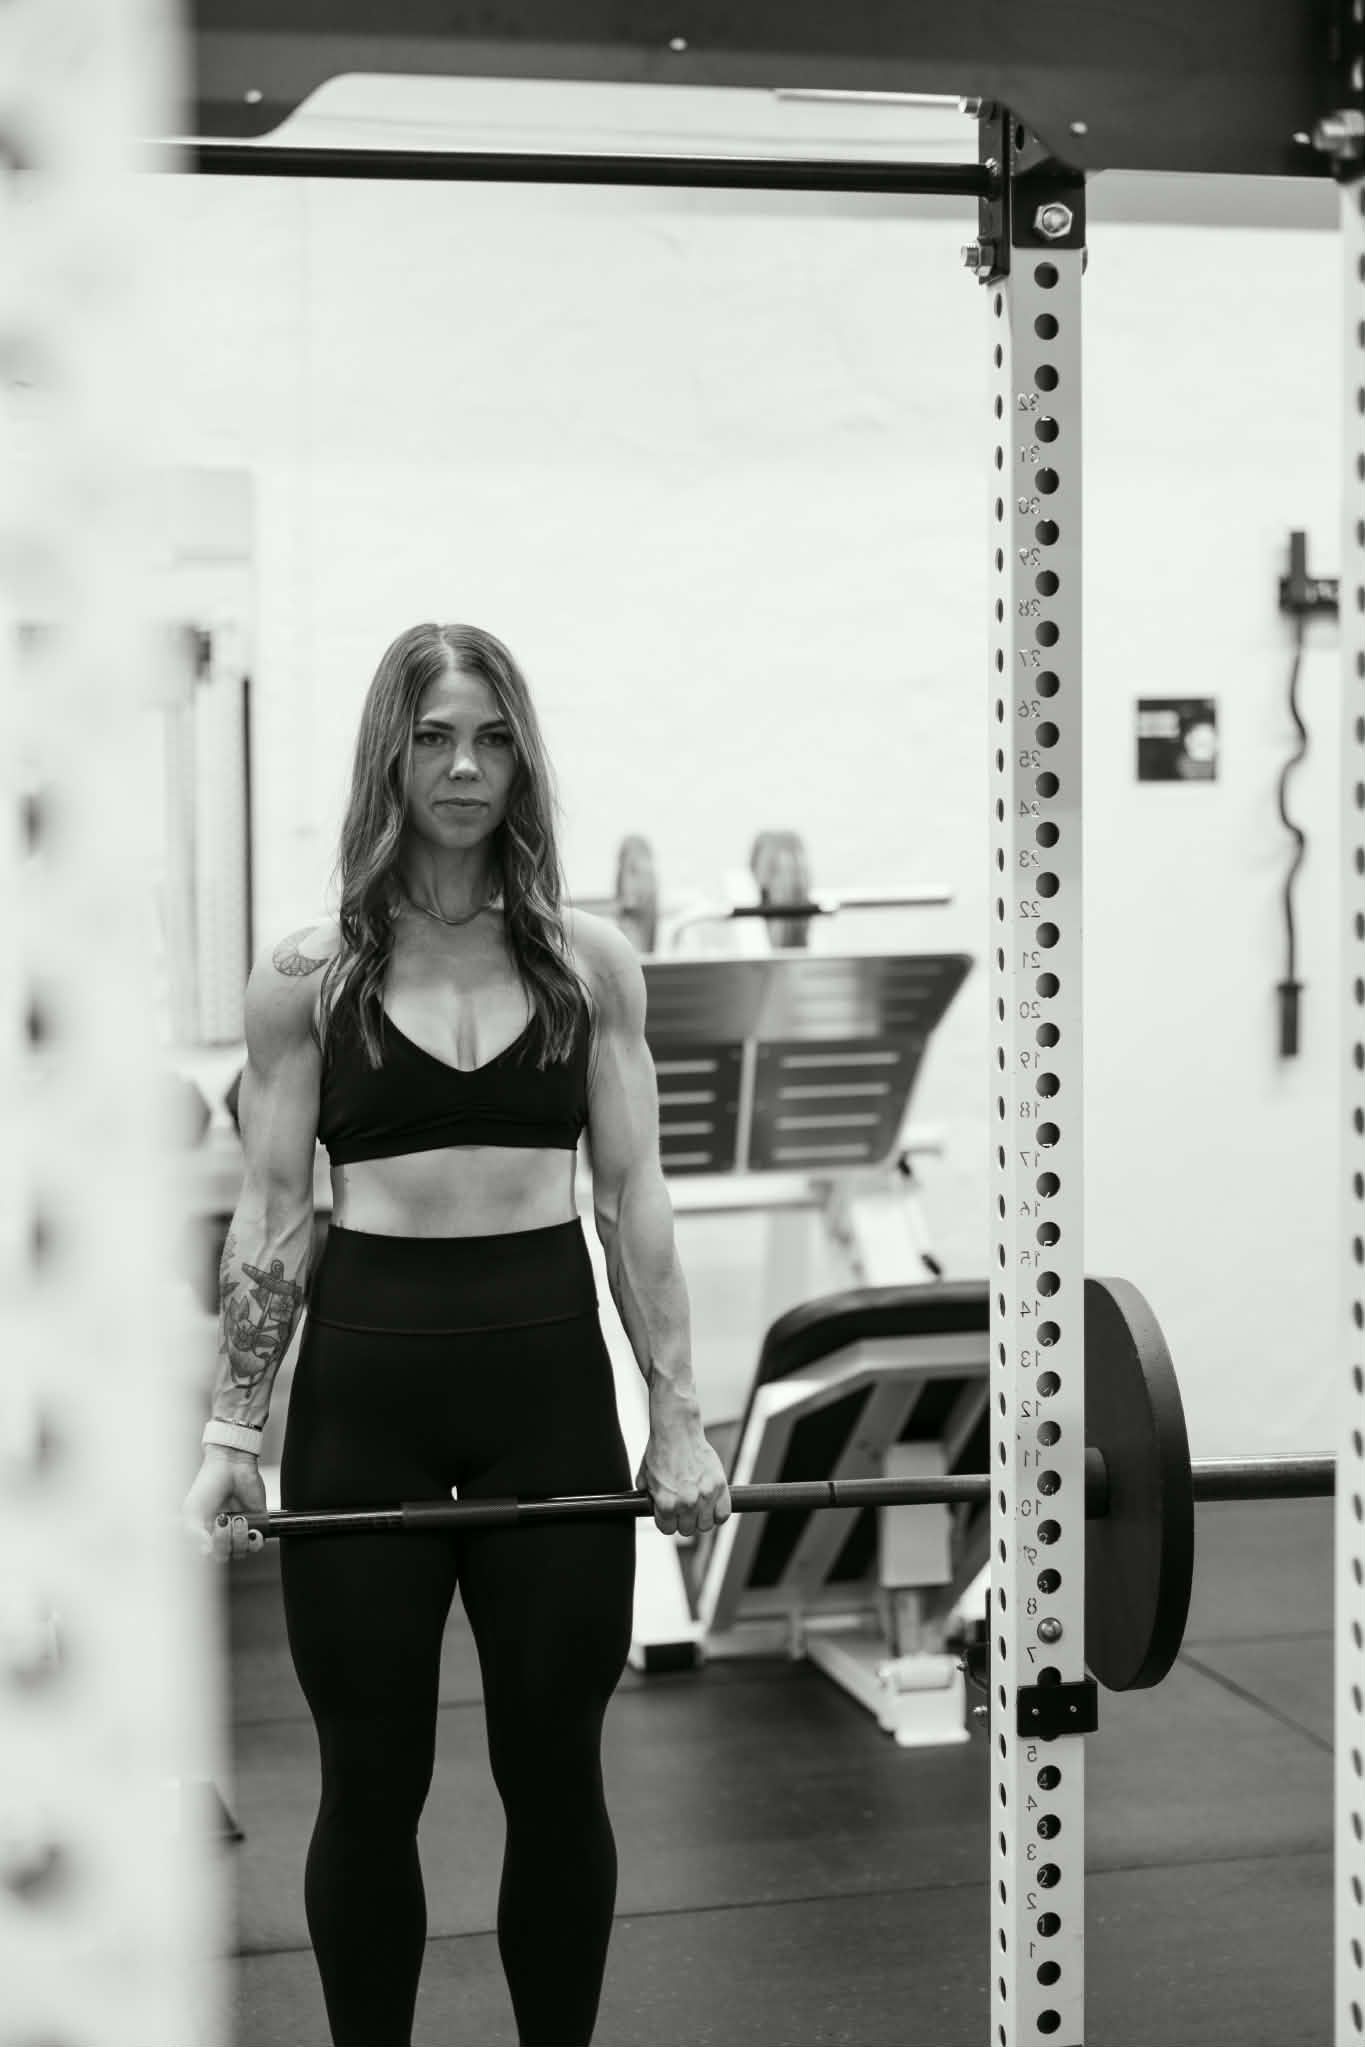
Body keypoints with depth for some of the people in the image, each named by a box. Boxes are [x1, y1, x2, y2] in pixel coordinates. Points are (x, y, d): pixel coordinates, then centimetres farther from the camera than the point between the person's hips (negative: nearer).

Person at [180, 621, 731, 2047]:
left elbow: (632, 1195, 4)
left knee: (555, 1767, 8)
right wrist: (233, 1429, -5)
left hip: (547, 1368, 1)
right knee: (372, 1778, 8)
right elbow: (267, 1215, 1)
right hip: (365, 1374, -1)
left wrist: (676, 1415, -1)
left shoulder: (589, 964, 4)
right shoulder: (307, 976, 1)